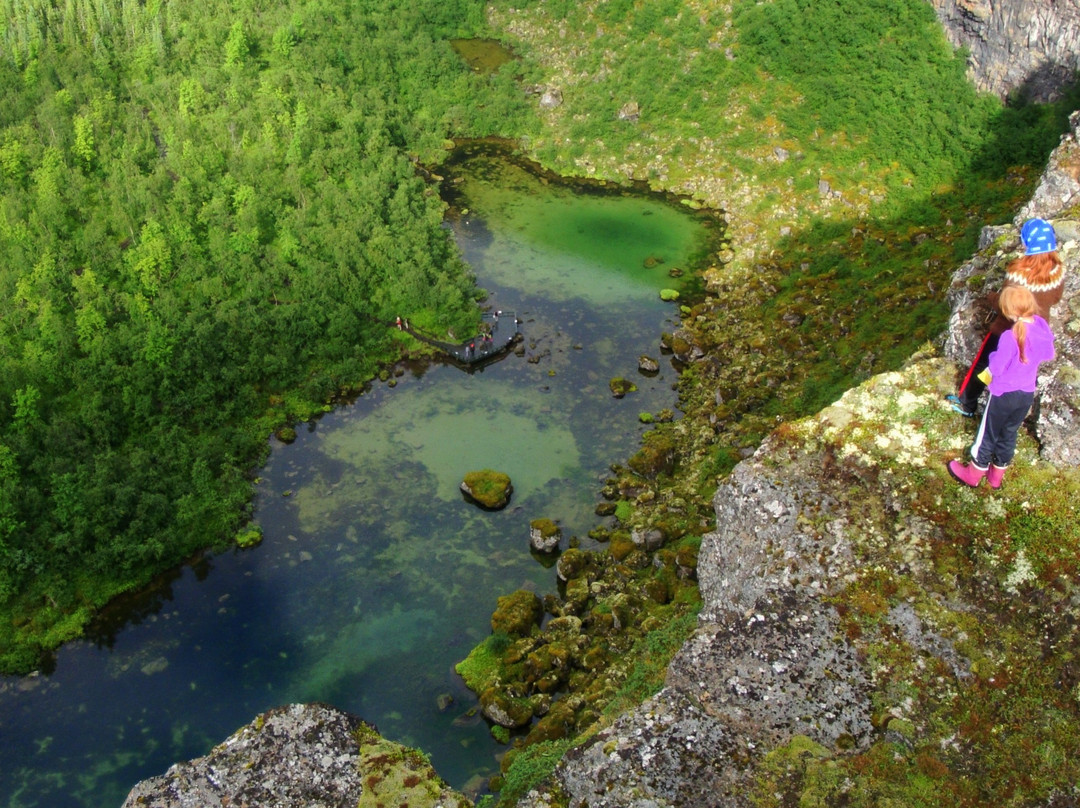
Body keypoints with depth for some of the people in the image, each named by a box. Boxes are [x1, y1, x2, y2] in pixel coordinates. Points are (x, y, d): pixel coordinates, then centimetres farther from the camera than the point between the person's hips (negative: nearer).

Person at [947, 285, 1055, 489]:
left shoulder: (1010, 336, -30)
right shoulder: (1042, 328, -10)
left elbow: (996, 368, -22)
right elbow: (1048, 355, 8)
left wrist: (993, 357, -3)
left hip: (1004, 394, -6)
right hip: (1027, 394, 6)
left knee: (988, 434, 13)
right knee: (1009, 434, 21)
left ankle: (973, 474, 29)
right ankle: (997, 475, 36)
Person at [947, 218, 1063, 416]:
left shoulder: (1019, 272, -33)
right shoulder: (1058, 270, -16)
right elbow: (1055, 298, 1)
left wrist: (991, 297, -4)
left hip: (1008, 330, -5)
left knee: (982, 365, 17)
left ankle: (967, 404, 33)